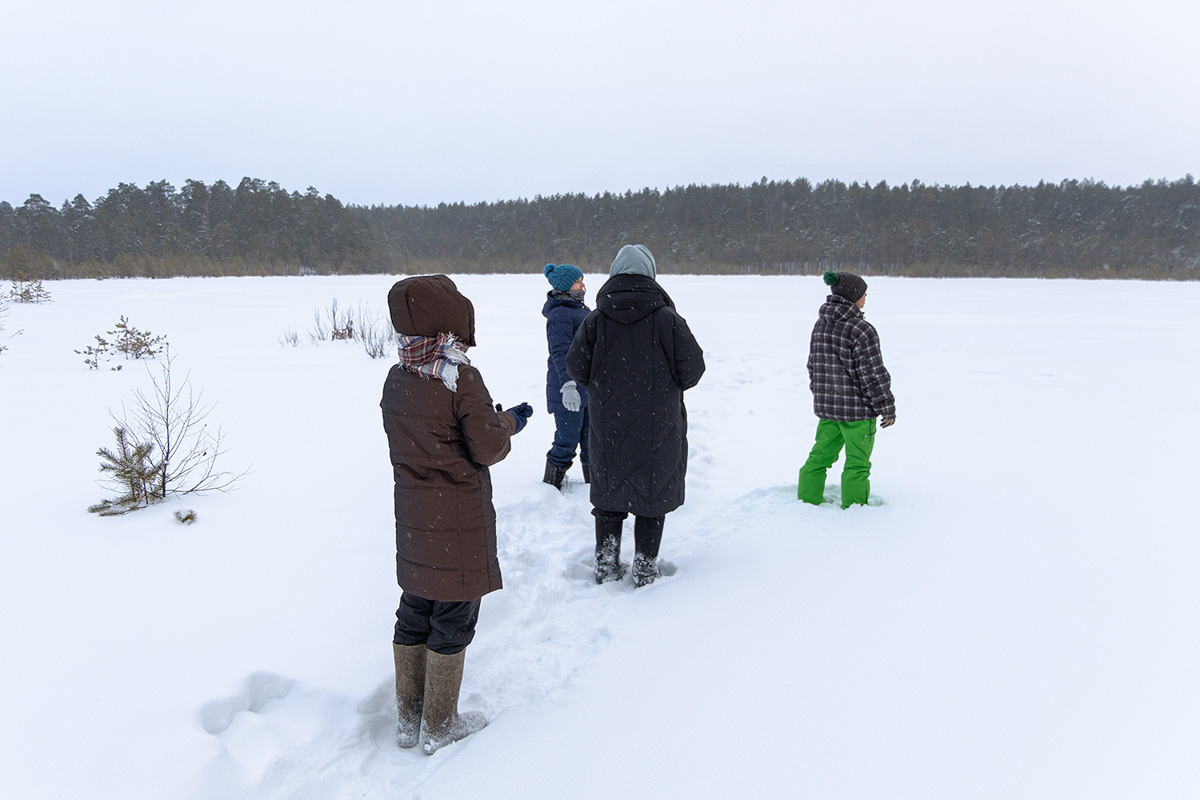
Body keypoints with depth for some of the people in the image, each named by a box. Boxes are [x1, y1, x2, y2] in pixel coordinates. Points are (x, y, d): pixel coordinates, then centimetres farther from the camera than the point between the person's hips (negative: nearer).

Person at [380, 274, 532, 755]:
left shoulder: (395, 381, 2)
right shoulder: (462, 380, -20)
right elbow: (488, 448, -17)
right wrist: (508, 421, 3)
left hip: (412, 517, 7)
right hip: (458, 523, -7)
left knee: (414, 615, 19)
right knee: (453, 622, 8)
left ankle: (409, 719, 32)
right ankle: (440, 727, 22)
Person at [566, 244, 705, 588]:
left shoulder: (595, 320, -4)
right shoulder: (667, 318, -10)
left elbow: (576, 368, -3)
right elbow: (692, 368, -9)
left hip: (607, 425, 2)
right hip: (658, 427, -2)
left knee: (608, 493, 15)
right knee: (653, 494, 10)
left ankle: (606, 565, 21)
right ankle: (645, 567, 16)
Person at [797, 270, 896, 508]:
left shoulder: (820, 325, 5)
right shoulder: (861, 331, -19)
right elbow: (873, 374, -16)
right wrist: (887, 408, -6)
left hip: (826, 407, 7)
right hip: (857, 409, -7)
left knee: (821, 453, 18)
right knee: (857, 462, 6)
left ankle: (808, 498, 25)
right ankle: (853, 505, 15)